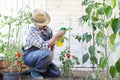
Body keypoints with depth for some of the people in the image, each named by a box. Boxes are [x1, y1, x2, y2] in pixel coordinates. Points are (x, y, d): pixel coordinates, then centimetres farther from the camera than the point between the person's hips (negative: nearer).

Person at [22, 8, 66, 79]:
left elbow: (52, 44, 13)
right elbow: (44, 46, -35)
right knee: (47, 54, -36)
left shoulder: (48, 29, -3)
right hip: (29, 56, -7)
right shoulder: (33, 32, -24)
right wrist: (56, 36, -34)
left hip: (41, 57, 7)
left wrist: (52, 53, -3)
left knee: (57, 73, -3)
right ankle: (35, 71, -9)